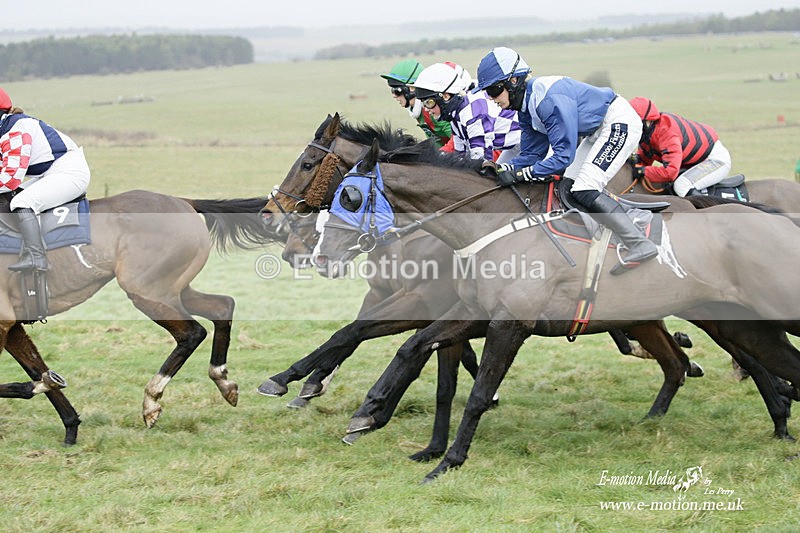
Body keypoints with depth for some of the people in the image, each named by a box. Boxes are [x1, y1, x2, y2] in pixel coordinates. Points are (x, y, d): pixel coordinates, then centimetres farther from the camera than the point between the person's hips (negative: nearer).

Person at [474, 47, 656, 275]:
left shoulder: (549, 99, -28)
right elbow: (531, 154, 6)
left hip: (619, 122, -11)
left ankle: (641, 245, -21)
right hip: (598, 131, 11)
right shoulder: (527, 105, 4)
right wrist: (502, 169, -10)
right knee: (568, 189, 12)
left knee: (585, 192, -19)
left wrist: (519, 175, -27)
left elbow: (563, 155, -29)